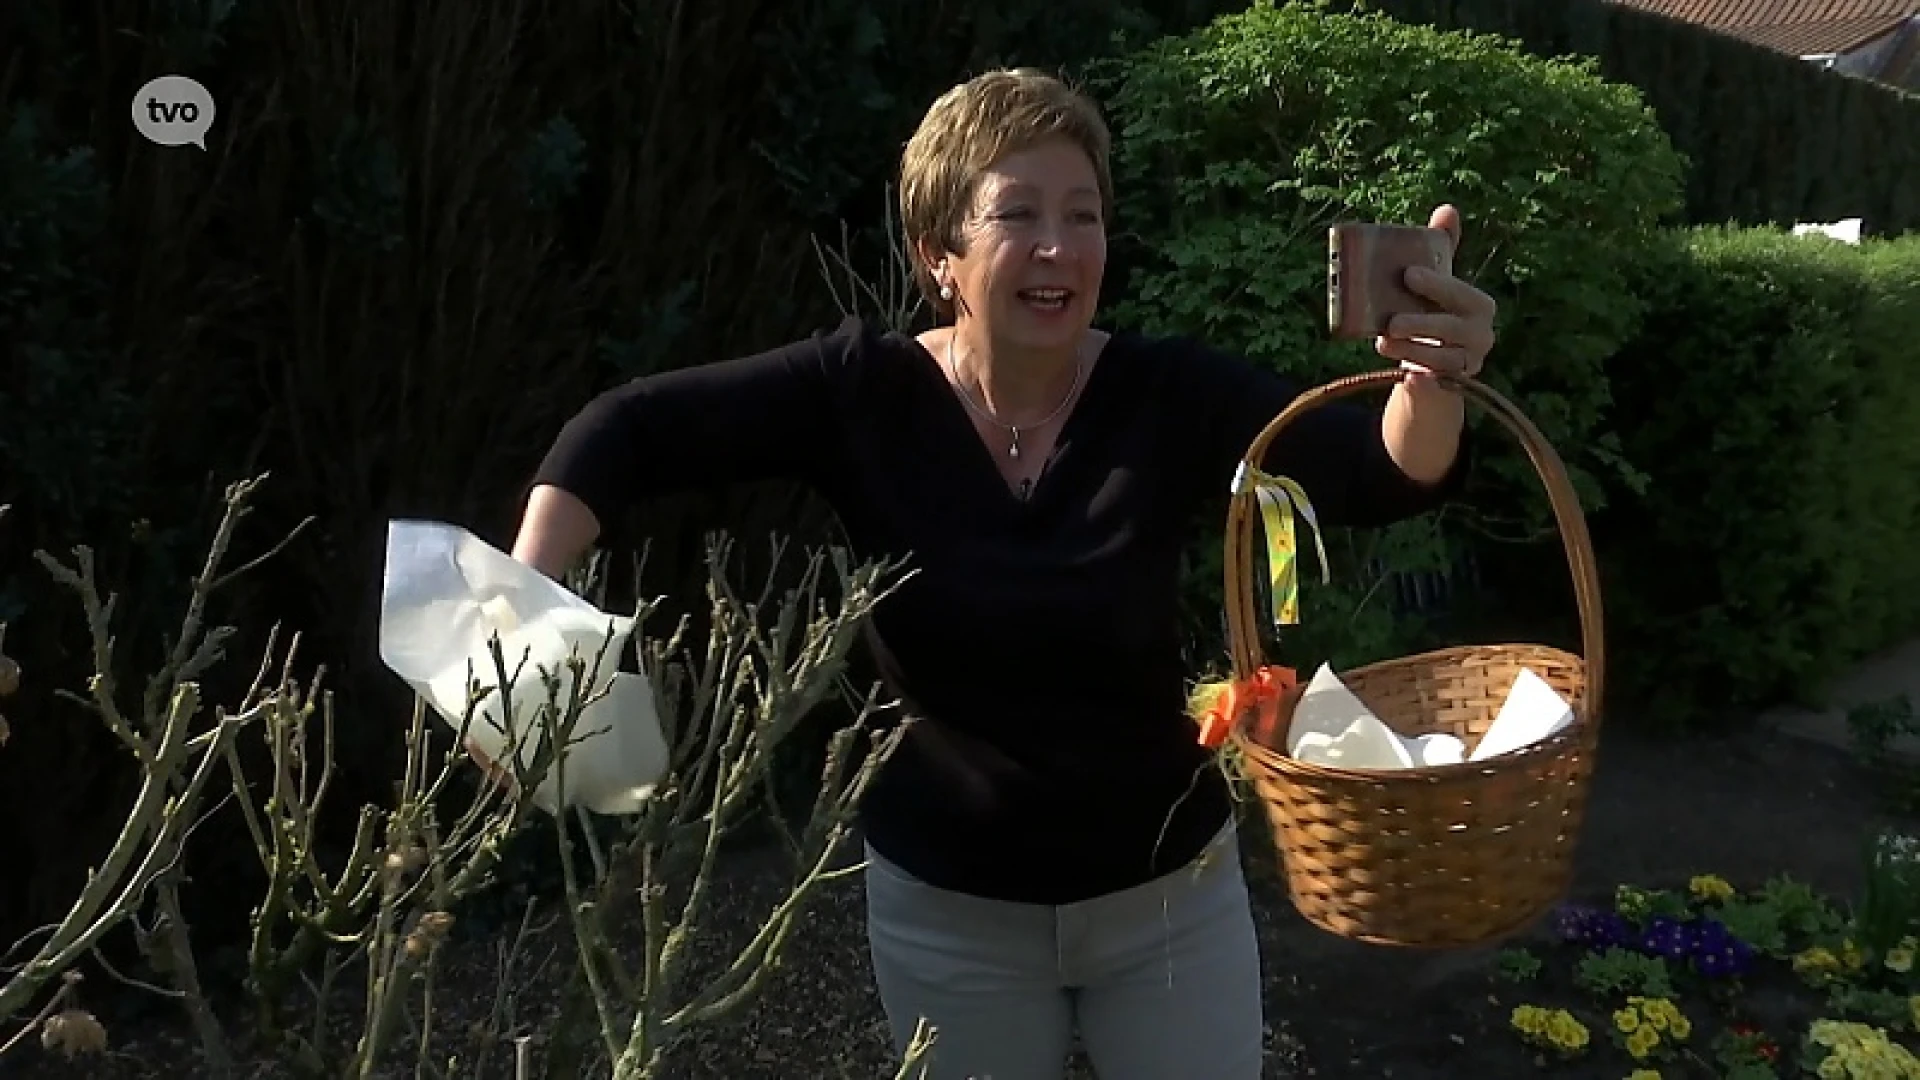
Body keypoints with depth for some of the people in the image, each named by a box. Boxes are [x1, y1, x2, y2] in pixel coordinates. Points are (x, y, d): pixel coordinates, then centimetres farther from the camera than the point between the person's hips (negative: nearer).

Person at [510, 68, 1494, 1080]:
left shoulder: (1170, 395, -15)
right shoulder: (861, 391, -14)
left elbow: (1380, 475, -26)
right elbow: (629, 429, -13)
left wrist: (1430, 380, -48)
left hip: (1169, 888, 0)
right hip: (943, 906, 0)